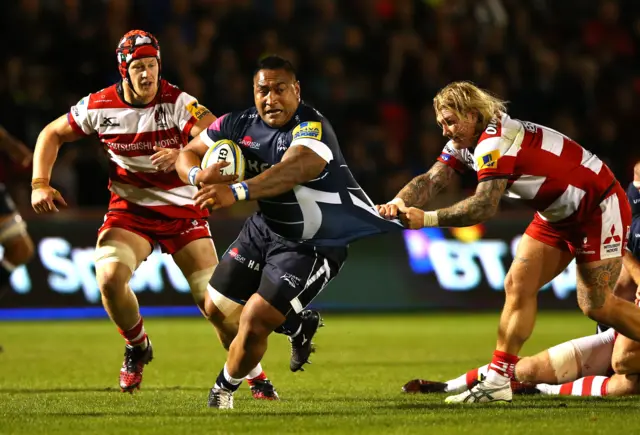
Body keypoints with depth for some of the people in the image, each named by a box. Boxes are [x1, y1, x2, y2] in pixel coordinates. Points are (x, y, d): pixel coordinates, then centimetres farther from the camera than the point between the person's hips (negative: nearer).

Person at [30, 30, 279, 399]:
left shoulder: (177, 102, -17)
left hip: (183, 211, -2)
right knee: (110, 277, -25)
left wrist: (185, 154, -50)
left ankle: (256, 377, 14)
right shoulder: (99, 107, -7)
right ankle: (137, 347, 5)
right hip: (130, 211, 2)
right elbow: (53, 134, 9)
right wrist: (41, 184, -3)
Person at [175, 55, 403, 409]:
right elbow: (189, 153, 2)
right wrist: (199, 175, -24)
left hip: (312, 244, -7)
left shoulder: (312, 128, -29)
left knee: (254, 321, -16)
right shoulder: (239, 124, -8)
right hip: (265, 228, 7)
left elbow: (296, 168, -50)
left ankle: (225, 389, 15)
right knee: (219, 310, 12)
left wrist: (237, 192, -63)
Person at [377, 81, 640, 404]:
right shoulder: (462, 143, 1)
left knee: (596, 306, -9)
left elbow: (486, 204, -38)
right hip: (557, 215, 9)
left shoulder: (494, 143, -28)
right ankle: (498, 382, -2)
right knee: (518, 285, -1)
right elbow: (432, 179, -11)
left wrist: (427, 219, -41)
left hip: (600, 206, -9)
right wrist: (400, 202, -31)